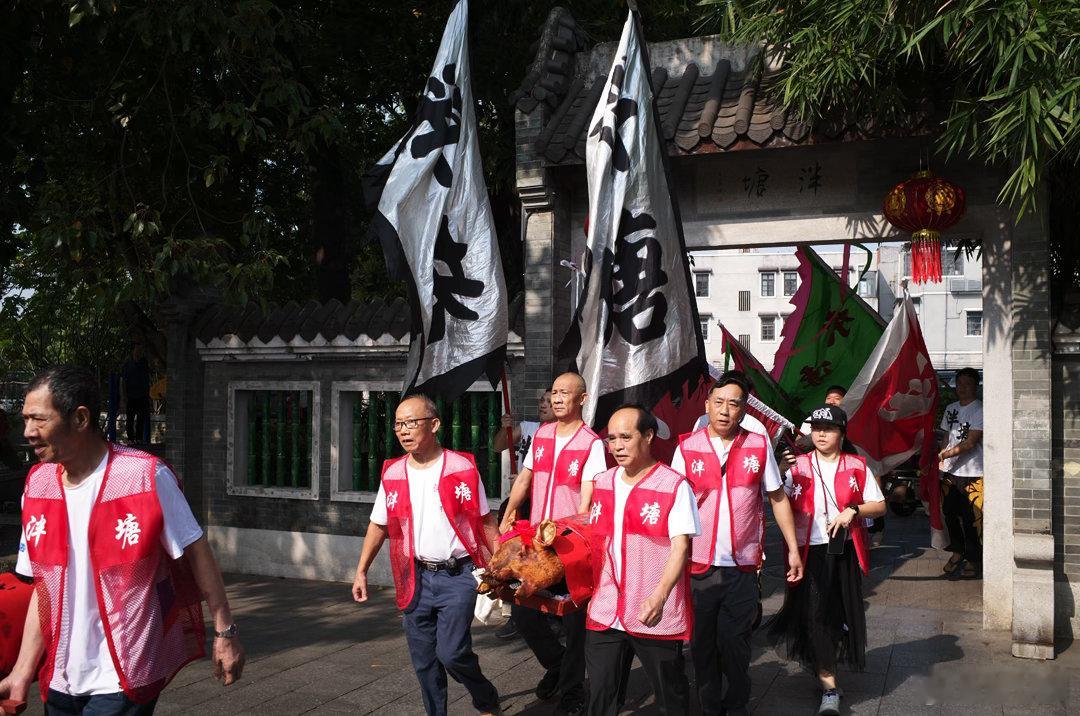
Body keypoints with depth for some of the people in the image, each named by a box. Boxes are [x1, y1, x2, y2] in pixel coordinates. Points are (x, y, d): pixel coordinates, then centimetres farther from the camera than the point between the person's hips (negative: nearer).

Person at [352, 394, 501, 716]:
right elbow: (378, 525, 13)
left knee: (451, 652, -12)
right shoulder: (392, 473, 4)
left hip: (458, 576, -4)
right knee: (424, 661, 9)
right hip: (416, 578, 4)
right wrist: (361, 571, 11)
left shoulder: (462, 468, -6)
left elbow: (484, 521, -1)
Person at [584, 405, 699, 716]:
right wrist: (589, 589, 10)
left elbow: (680, 547, -13)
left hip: (656, 616, -4)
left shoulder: (675, 486, -9)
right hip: (604, 614, 5)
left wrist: (658, 597, -23)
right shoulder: (601, 483, 9)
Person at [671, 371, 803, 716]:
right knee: (703, 645, 10)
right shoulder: (687, 448, -3)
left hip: (743, 566, 0)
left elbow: (778, 499, 7)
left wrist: (793, 550, 6)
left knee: (735, 643, 8)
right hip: (699, 567, 0)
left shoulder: (759, 446, -1)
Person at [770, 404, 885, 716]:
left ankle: (824, 665, 37)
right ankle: (829, 687, 4)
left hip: (844, 550, 1)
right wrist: (780, 471, -17)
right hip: (809, 551, -1)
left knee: (842, 613, 10)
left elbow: (879, 505, 5)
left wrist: (853, 511, -12)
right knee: (814, 616, -5)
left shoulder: (856, 466, 4)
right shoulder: (797, 467, 3)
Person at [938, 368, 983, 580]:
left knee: (970, 518, -4)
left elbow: (970, 443, -16)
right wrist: (940, 460, 7)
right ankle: (958, 551, 28)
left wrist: (945, 454, -21)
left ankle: (974, 560, 8)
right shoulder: (951, 409, 13)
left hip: (971, 473, -6)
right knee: (950, 513, 11)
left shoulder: (979, 410, -9)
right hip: (950, 471, 6)